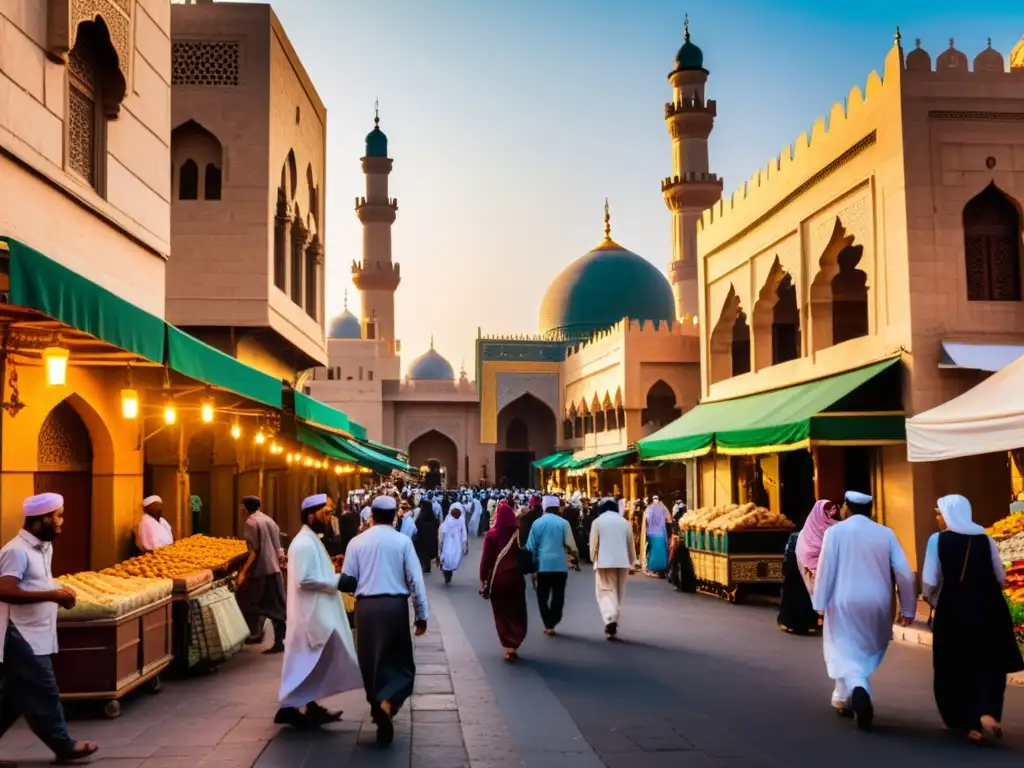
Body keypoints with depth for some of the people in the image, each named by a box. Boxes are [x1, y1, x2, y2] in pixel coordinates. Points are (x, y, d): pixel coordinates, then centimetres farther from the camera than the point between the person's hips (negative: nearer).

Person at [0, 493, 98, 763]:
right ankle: (63, 745, 8)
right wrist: (52, 595, -26)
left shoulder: (44, 547, 12)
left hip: (35, 636, 10)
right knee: (43, 694, -1)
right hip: (22, 637, -10)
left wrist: (58, 593, 4)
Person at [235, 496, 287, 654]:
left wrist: (243, 572, -13)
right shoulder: (269, 521, 14)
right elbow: (278, 549, 14)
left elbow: (254, 551, -15)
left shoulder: (251, 522, -8)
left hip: (260, 569, -7)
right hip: (274, 569, 7)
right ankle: (279, 641, 5)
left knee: (245, 600, 10)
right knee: (275, 606, 7)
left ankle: (256, 632, 7)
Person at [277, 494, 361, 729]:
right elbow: (305, 579, -25)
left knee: (313, 663, 14)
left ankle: (306, 705, 21)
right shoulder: (304, 543, -19)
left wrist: (331, 569, 5)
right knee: (307, 663, -3)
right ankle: (293, 708, 4)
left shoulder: (312, 541, 13)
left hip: (318, 613, 10)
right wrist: (336, 580, -17)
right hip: (311, 614, -10)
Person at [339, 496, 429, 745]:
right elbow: (415, 579, -3)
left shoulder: (357, 541, 2)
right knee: (399, 659, 9)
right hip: (395, 605, -1)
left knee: (371, 660, 14)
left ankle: (379, 709, 20)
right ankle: (388, 701, -15)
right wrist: (422, 614, 3)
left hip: (366, 606, 1)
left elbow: (347, 580, 2)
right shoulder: (402, 541, -2)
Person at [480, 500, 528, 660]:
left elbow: (486, 558, -7)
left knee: (502, 612, 12)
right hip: (515, 577, 1)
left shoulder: (492, 535, -10)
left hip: (497, 578, -1)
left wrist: (483, 577, 2)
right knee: (516, 612, 9)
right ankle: (513, 645, -4)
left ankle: (508, 645, 10)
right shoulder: (519, 533, -4)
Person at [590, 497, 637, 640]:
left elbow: (593, 544, -2)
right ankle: (614, 622, 14)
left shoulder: (598, 521, -2)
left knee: (606, 591, -3)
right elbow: (630, 544, 10)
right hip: (622, 562, 3)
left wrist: (593, 559, 13)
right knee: (619, 593, 12)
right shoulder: (624, 521, 6)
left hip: (604, 562, -3)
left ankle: (609, 619, -24)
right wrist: (633, 563, 19)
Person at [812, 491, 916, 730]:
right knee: (867, 652, 21)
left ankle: (857, 691, -22)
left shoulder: (835, 531, -5)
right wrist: (908, 609, 6)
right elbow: (905, 573, -1)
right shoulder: (886, 534, 1)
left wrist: (819, 603, -1)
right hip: (877, 604, 3)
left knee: (845, 652, 4)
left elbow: (825, 569, -7)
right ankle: (845, 698, 28)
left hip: (844, 603, -3)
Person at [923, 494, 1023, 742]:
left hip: (953, 611, -2)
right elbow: (1001, 578, 9)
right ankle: (987, 712, -10)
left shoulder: (937, 540, -6)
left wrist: (933, 600, 13)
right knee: (988, 665, 11)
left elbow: (930, 581, -8)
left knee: (955, 667, 13)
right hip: (988, 609, 2)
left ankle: (965, 721, 18)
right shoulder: (984, 538, 3)